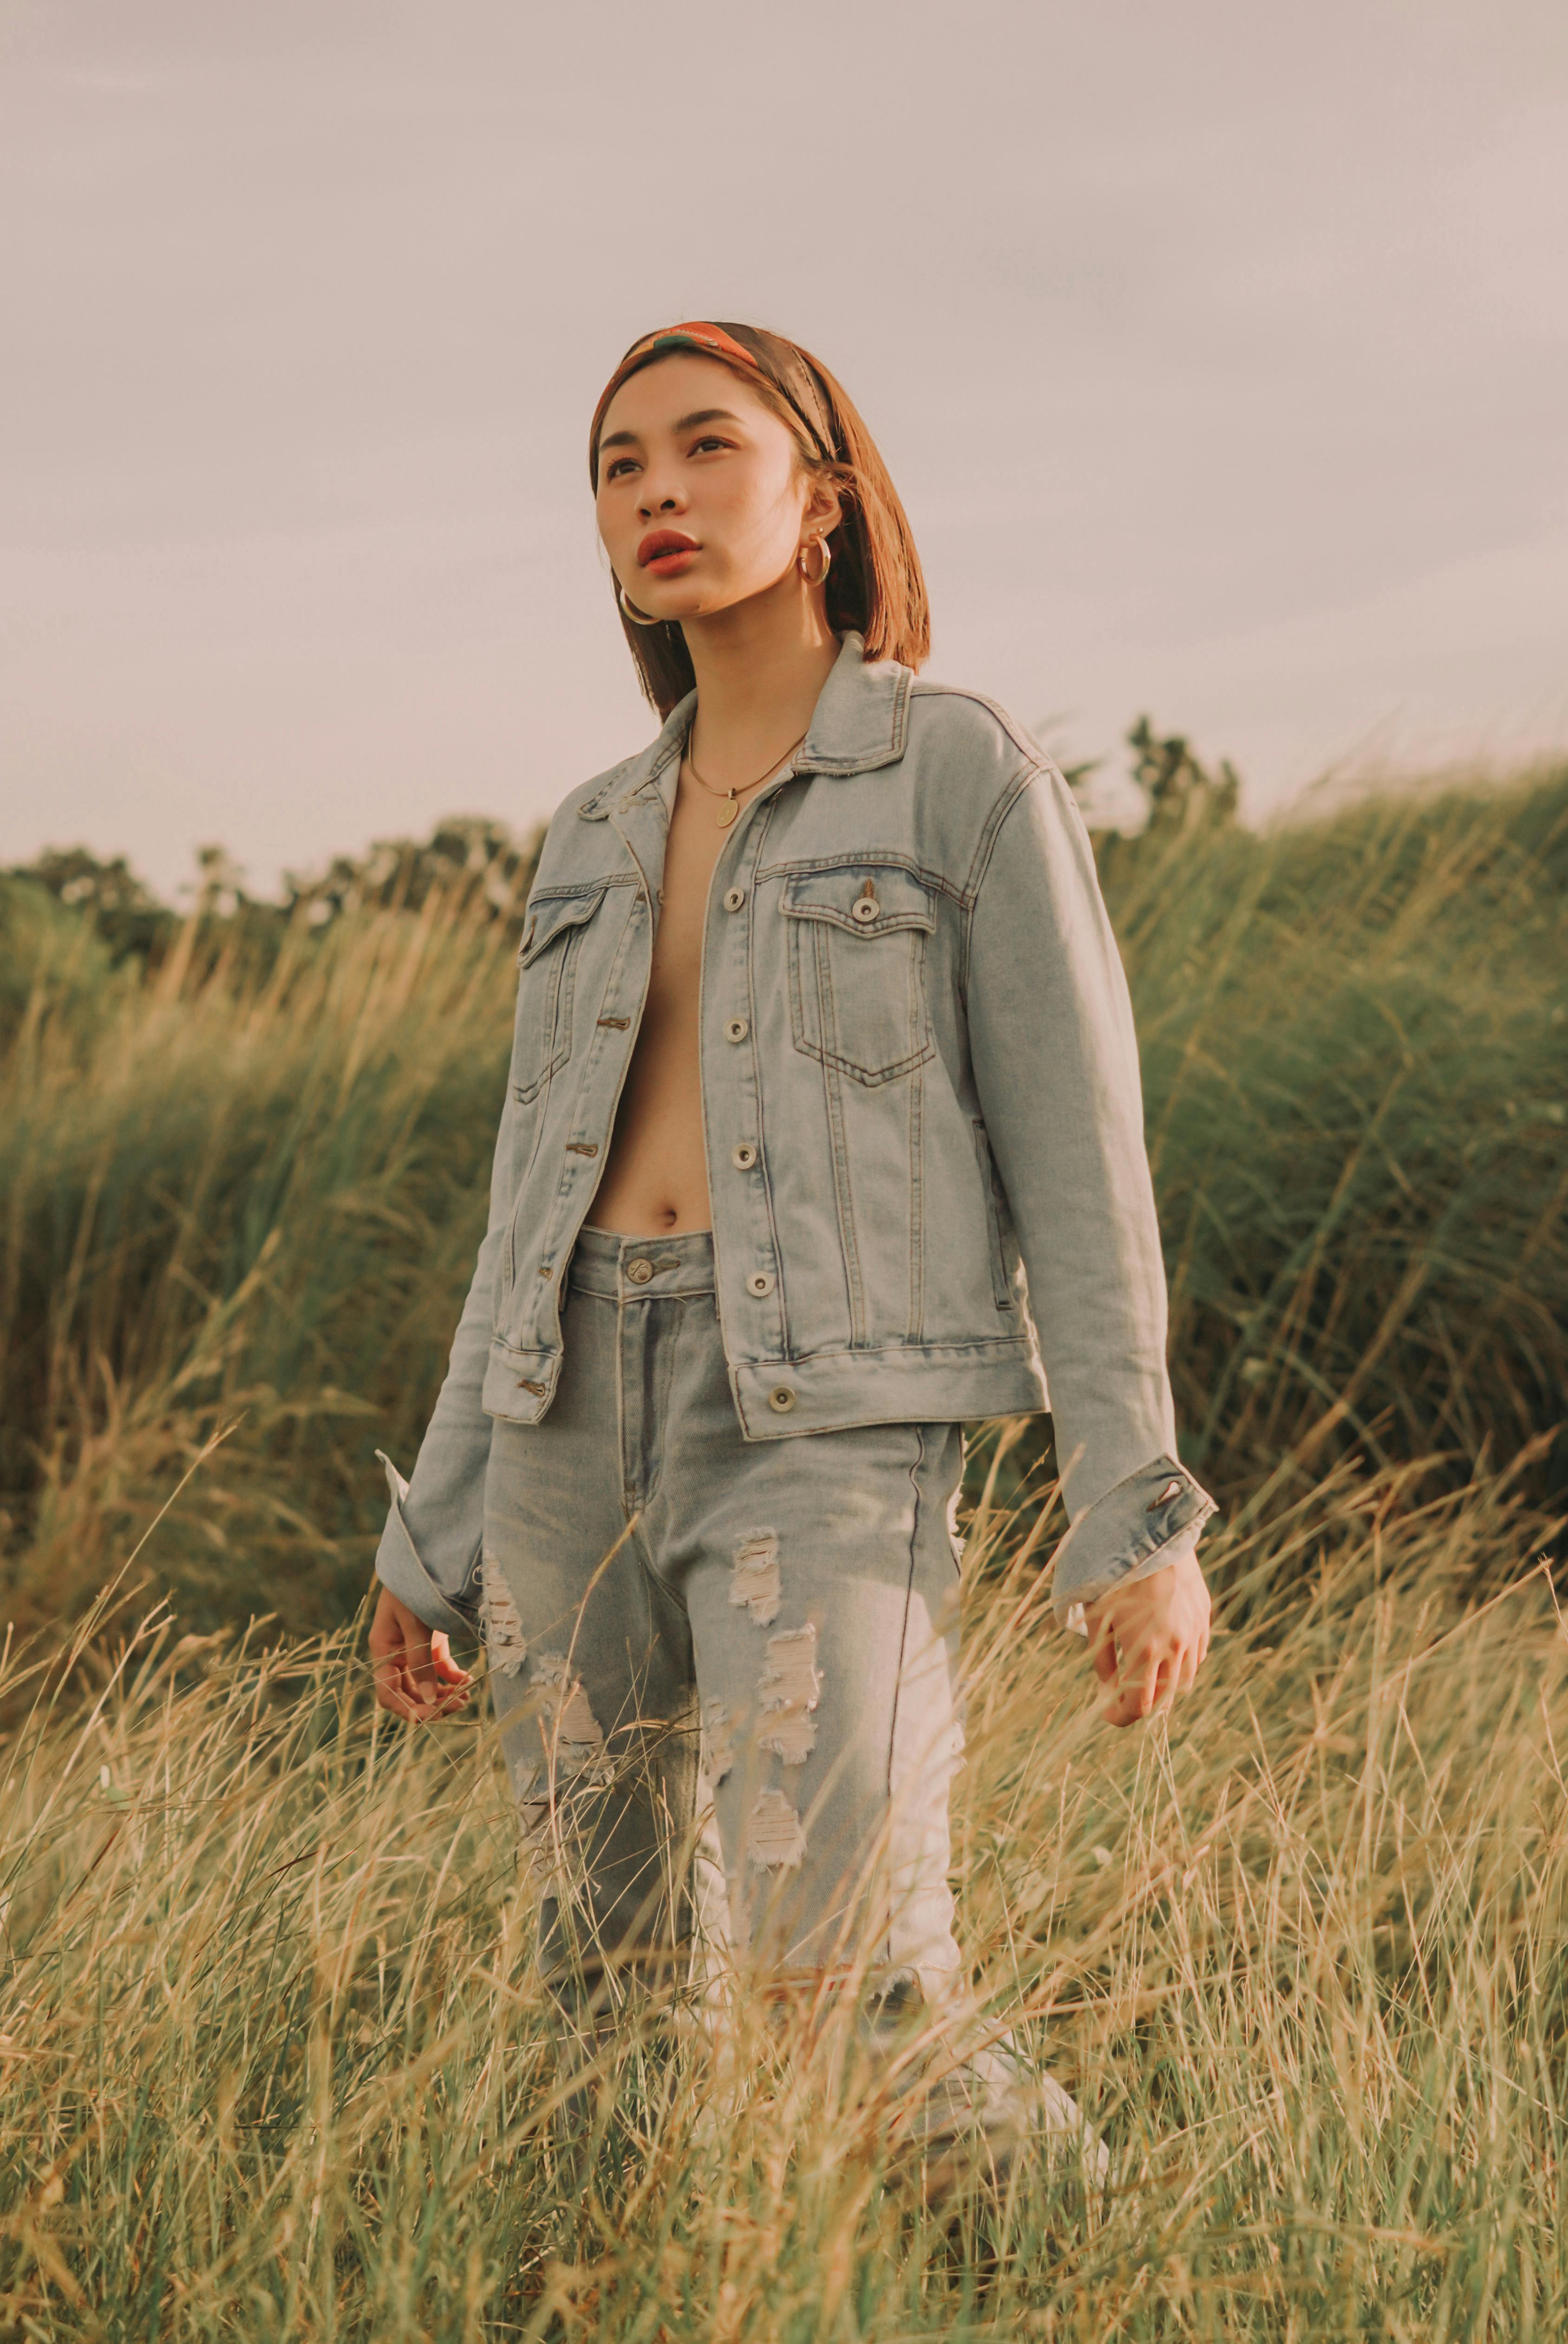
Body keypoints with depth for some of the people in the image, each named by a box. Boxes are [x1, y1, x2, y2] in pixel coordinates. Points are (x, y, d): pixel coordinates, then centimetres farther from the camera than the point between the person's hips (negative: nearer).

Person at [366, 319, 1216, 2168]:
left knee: (840, 1988, -19)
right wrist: (435, 1536, 17)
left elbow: (1077, 1162, -3)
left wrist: (1142, 1527, -10)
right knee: (604, 1960, 7)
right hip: (576, 1413, 6)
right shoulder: (595, 844, 17)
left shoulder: (968, 776, 0)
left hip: (829, 1414, -6)